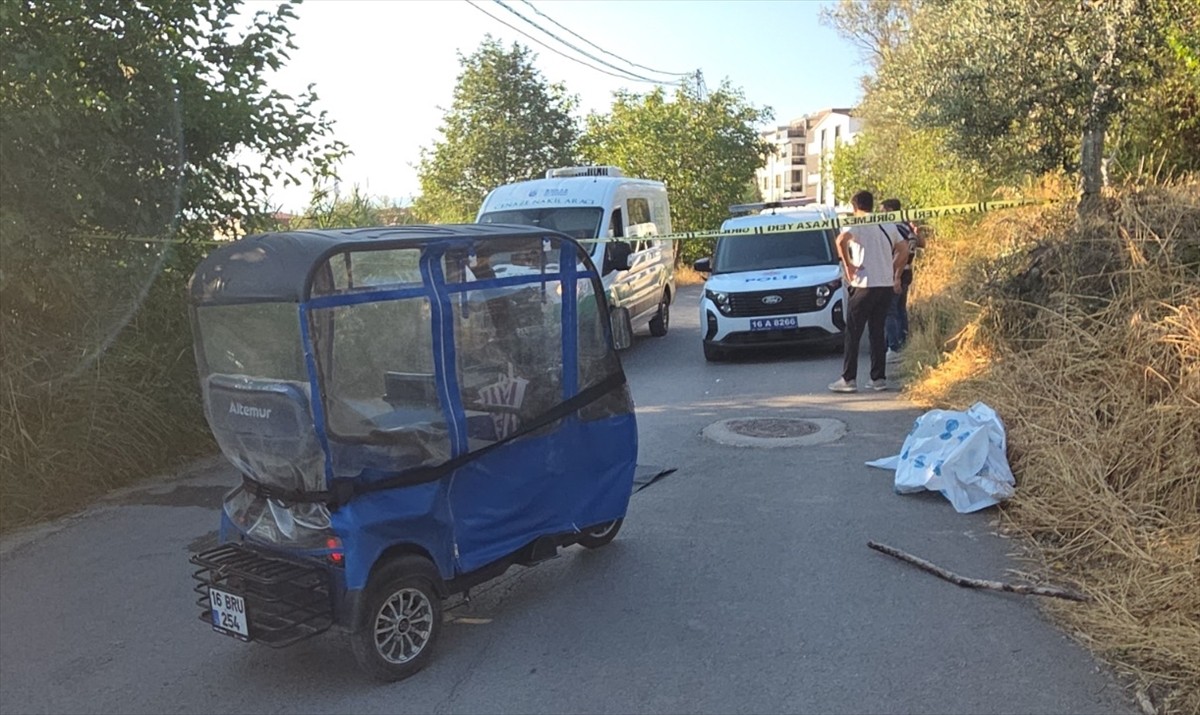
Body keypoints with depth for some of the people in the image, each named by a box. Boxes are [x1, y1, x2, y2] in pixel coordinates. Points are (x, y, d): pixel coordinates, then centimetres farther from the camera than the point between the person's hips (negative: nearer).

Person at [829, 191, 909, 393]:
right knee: (877, 332, 13)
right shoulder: (888, 225, 14)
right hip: (887, 285, 6)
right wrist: (896, 275, 21)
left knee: (853, 333, 0)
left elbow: (841, 240, -26)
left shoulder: (857, 225, -6)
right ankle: (879, 378, 13)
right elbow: (903, 249, 17)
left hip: (865, 285, -6)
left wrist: (847, 265, -16)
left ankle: (849, 379, -1)